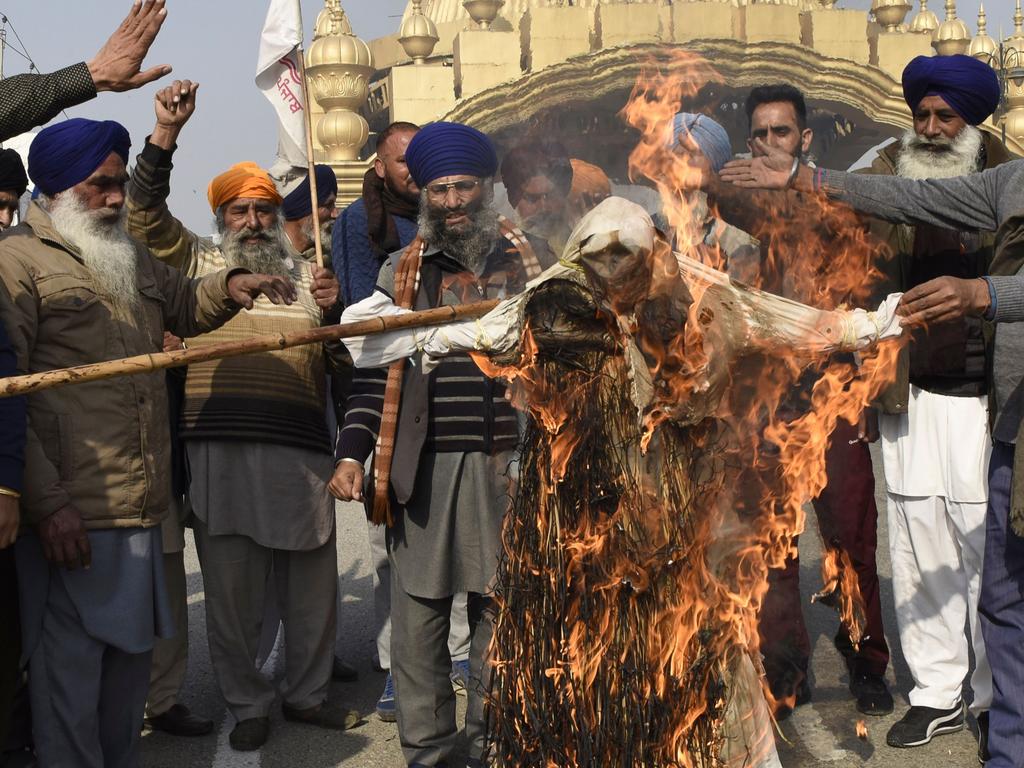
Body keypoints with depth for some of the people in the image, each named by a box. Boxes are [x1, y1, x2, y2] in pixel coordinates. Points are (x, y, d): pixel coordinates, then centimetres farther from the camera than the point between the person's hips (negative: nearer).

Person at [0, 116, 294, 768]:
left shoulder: (132, 259, 19)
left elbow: (185, 306, 38)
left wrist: (229, 286, 14)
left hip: (142, 510, 8)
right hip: (70, 517, -8)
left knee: (132, 656, 17)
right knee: (70, 672, -1)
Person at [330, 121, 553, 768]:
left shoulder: (531, 261, 8)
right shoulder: (402, 272, 8)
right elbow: (375, 373, 6)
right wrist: (352, 453, -5)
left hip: (507, 468, 0)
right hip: (424, 470, 0)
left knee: (499, 611, 7)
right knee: (418, 616, 3)